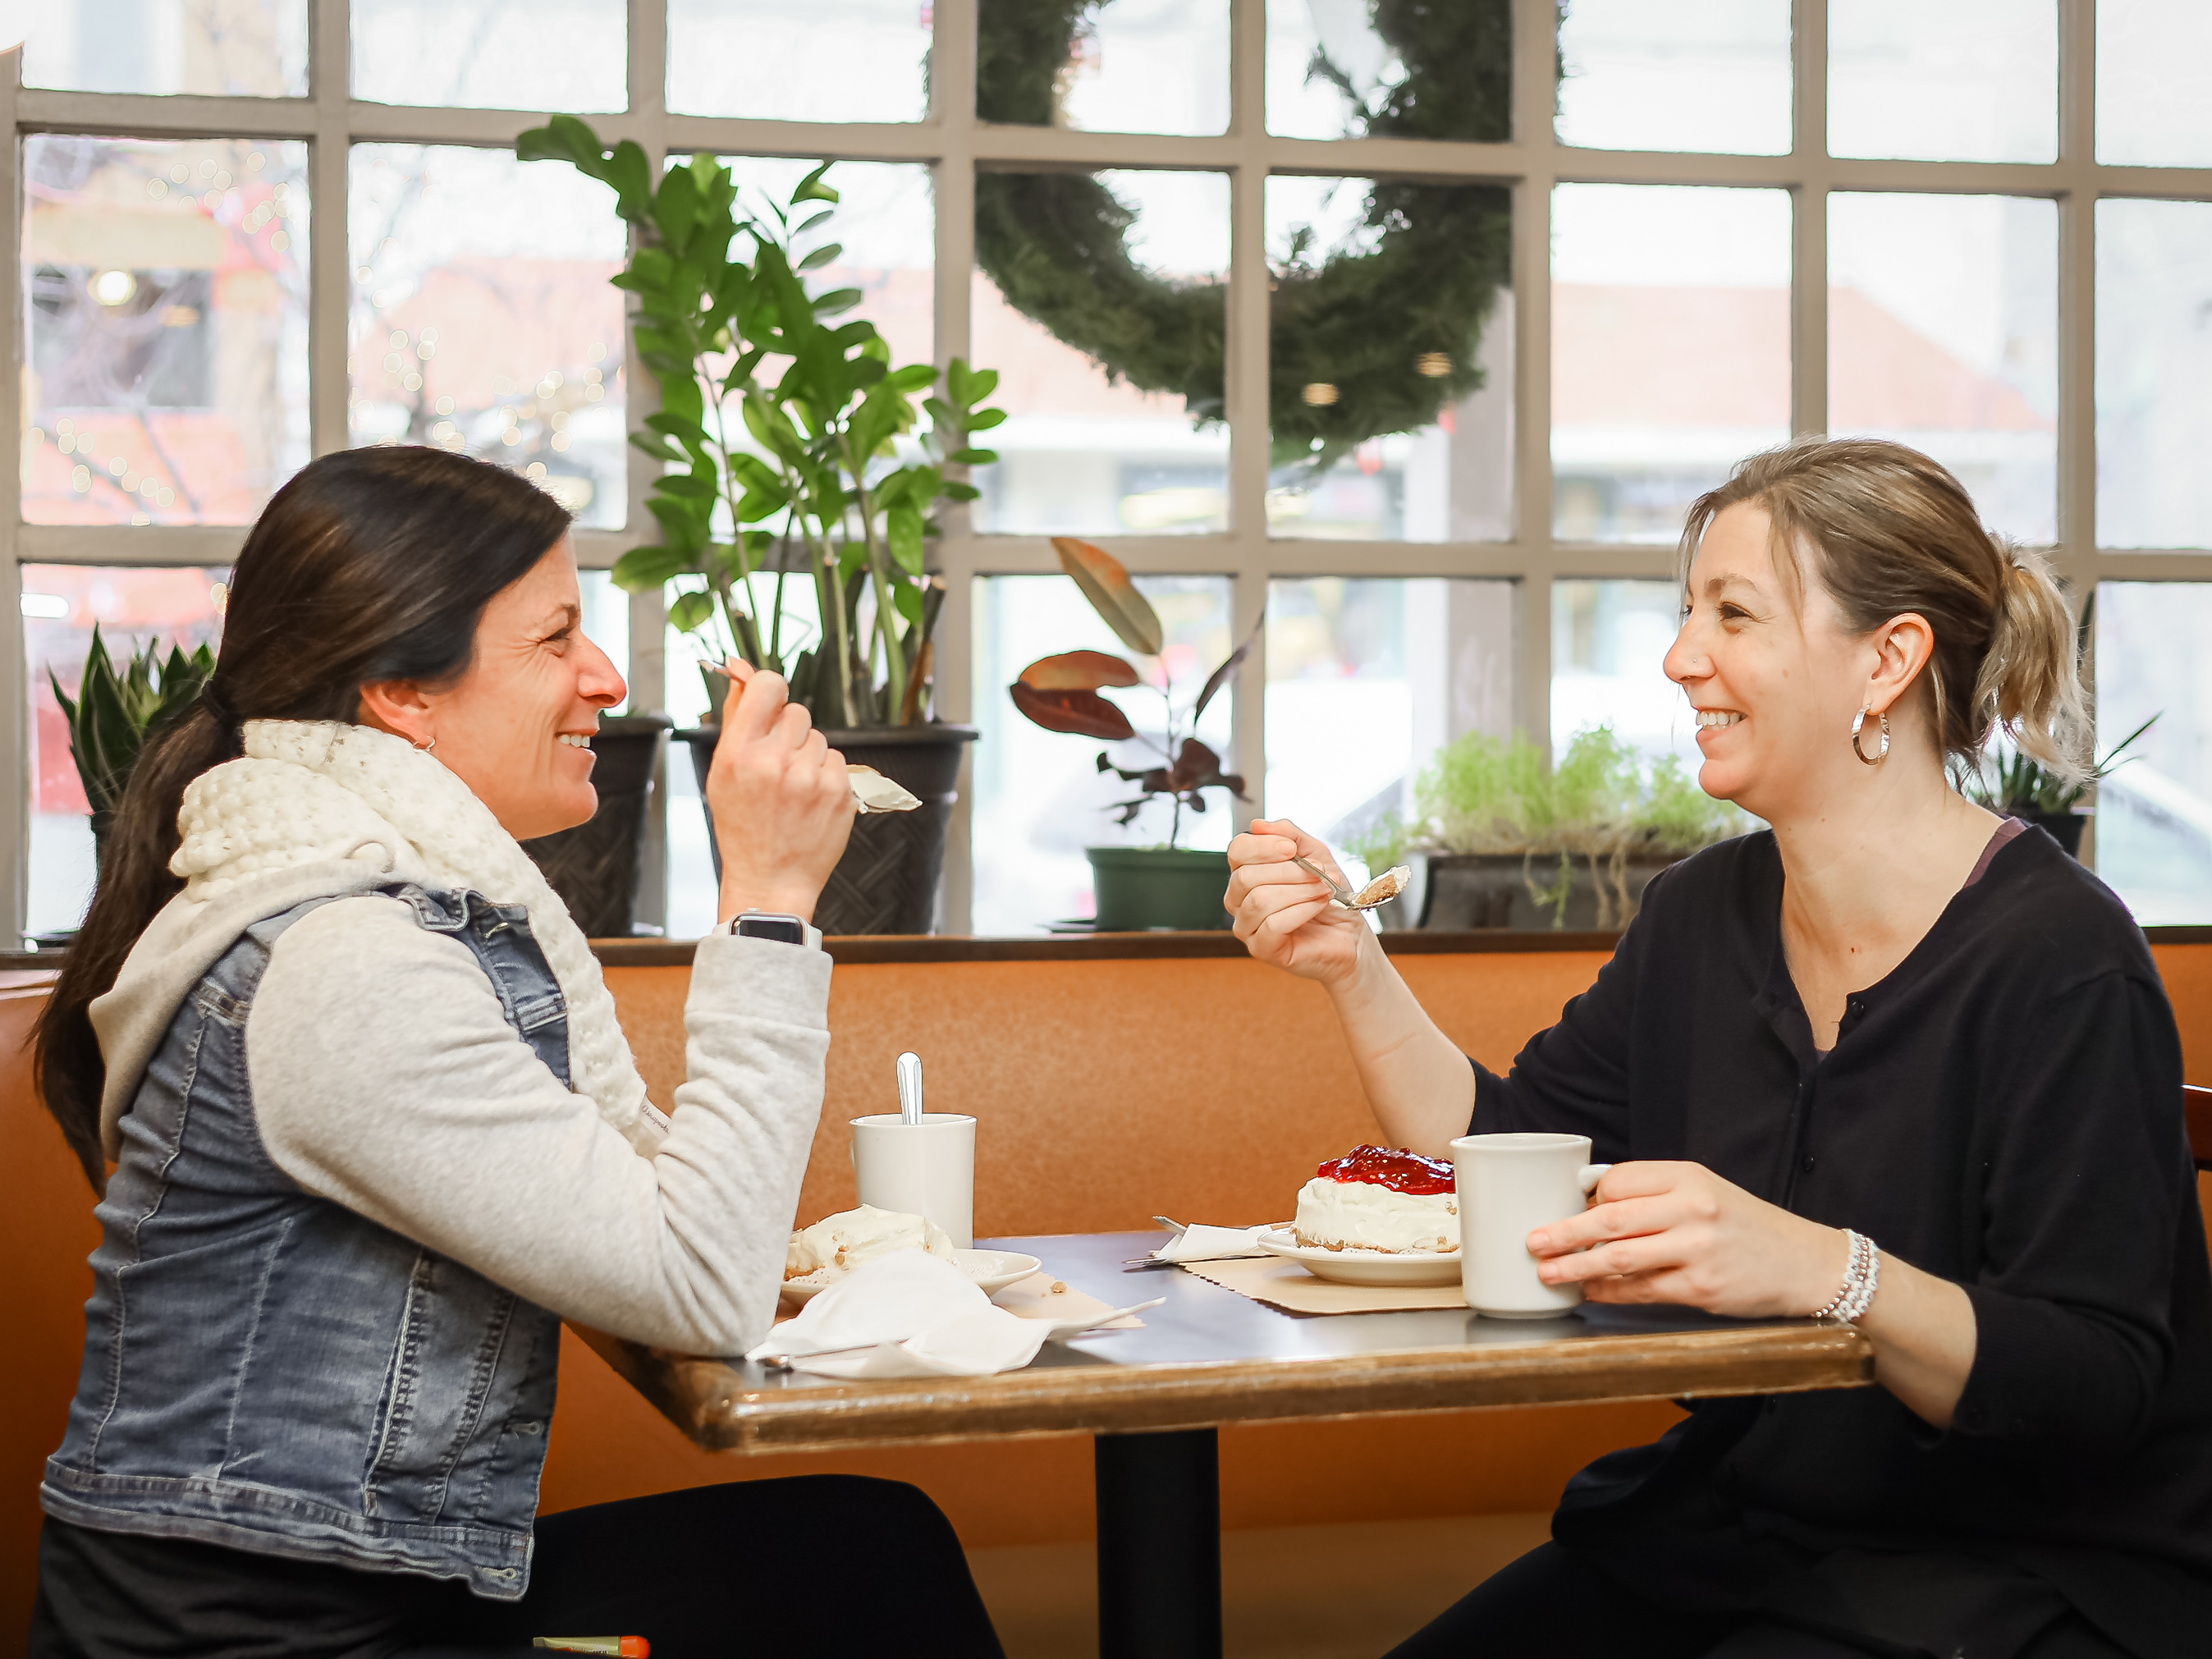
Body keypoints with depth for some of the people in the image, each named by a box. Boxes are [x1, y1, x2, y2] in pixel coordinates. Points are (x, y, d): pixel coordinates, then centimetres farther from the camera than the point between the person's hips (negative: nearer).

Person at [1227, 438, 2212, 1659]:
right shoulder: (1702, 914, 7)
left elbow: (2099, 1393, -23)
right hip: (1732, 1534, 7)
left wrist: (1824, 1273, -38)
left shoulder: (2056, 961, -17)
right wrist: (1353, 970, -4)